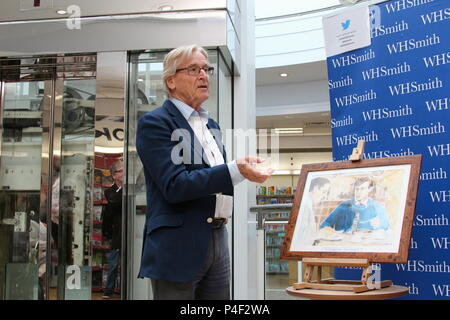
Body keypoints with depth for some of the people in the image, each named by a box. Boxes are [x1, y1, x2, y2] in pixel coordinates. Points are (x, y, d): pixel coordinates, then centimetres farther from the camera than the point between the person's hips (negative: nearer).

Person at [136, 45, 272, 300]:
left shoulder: (212, 126, 17)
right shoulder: (155, 123, -8)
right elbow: (174, 185, -19)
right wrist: (236, 171, -27)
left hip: (219, 241, 7)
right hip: (178, 247, -7)